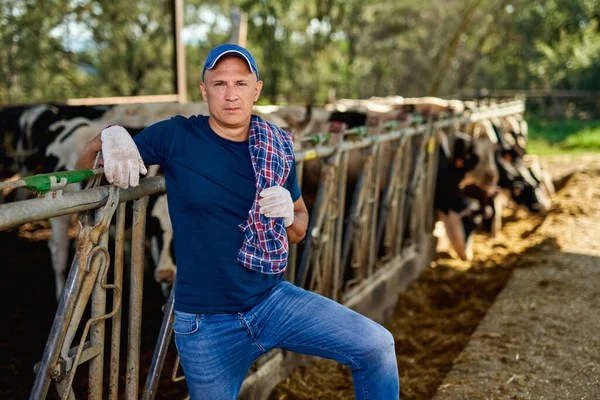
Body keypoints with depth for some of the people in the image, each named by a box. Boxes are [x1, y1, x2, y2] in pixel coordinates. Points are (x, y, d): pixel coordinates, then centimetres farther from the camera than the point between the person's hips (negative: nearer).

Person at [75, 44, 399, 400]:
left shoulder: (278, 148, 0)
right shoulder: (176, 137, -8)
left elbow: (300, 230, 12)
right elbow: (84, 169, -1)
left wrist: (289, 215, -12)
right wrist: (109, 137, -24)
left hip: (273, 301, 2)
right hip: (206, 324, -2)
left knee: (377, 345, -11)